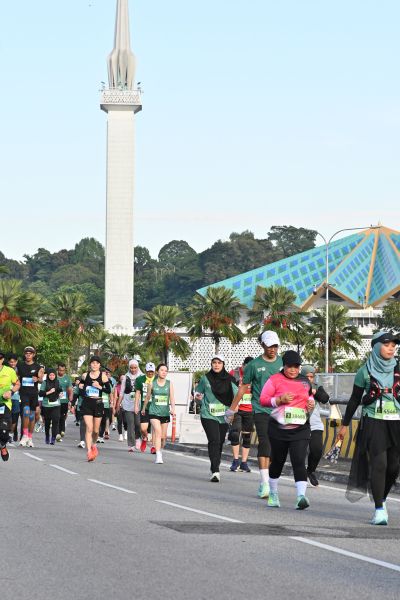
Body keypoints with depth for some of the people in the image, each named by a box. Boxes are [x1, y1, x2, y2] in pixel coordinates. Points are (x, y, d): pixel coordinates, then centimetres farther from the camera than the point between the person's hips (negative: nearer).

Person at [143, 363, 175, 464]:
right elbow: (147, 397, 13)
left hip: (165, 412, 2)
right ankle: (158, 456, -23)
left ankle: (160, 451, 36)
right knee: (158, 432, -19)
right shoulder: (152, 383, 0)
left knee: (163, 436, 9)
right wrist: (144, 409, 23)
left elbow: (172, 397, -4)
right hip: (154, 412, -2)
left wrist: (173, 408, -21)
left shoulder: (169, 383, 3)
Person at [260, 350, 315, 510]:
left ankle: (301, 496, -26)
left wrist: (311, 403, 4)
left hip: (300, 430, 1)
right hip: (279, 429, -1)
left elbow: (309, 396, 27)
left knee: (299, 461, -15)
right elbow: (263, 399, -4)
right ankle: (273, 494, 33)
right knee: (277, 461, 13)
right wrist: (280, 399, -18)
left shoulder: (305, 381, 10)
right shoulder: (275, 380, -2)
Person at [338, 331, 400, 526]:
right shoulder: (365, 372, 1)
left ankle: (382, 499, 29)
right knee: (379, 464, -13)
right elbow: (355, 400, 9)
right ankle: (379, 509, -9)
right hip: (373, 422, -3)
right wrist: (345, 424, 12)